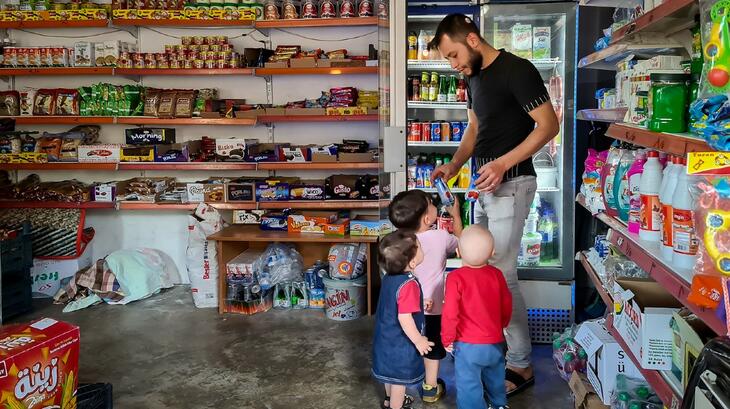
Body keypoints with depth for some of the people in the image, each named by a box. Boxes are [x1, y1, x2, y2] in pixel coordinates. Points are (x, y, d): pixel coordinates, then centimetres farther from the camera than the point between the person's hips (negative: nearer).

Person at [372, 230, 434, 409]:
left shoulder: (389, 277, -6)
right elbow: (404, 317, -33)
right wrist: (418, 341, -21)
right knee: (400, 378, 13)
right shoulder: (409, 285, -32)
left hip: (387, 336, 8)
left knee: (391, 373, 29)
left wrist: (417, 302, 17)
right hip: (401, 342, -8)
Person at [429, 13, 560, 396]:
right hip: (482, 183, 9)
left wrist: (503, 163, -22)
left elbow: (548, 125, -15)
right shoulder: (473, 77, 14)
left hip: (510, 183, -9)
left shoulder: (517, 70, -13)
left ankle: (521, 366, 4)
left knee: (502, 275, -8)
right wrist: (454, 166, 6)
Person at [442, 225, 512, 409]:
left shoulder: (455, 278, -18)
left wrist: (447, 339, -3)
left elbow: (450, 313, -18)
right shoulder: (496, 274, -5)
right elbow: (507, 305, 7)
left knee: (469, 386, 8)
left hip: (468, 345, -5)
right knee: (495, 380, 27)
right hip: (495, 343, 5)